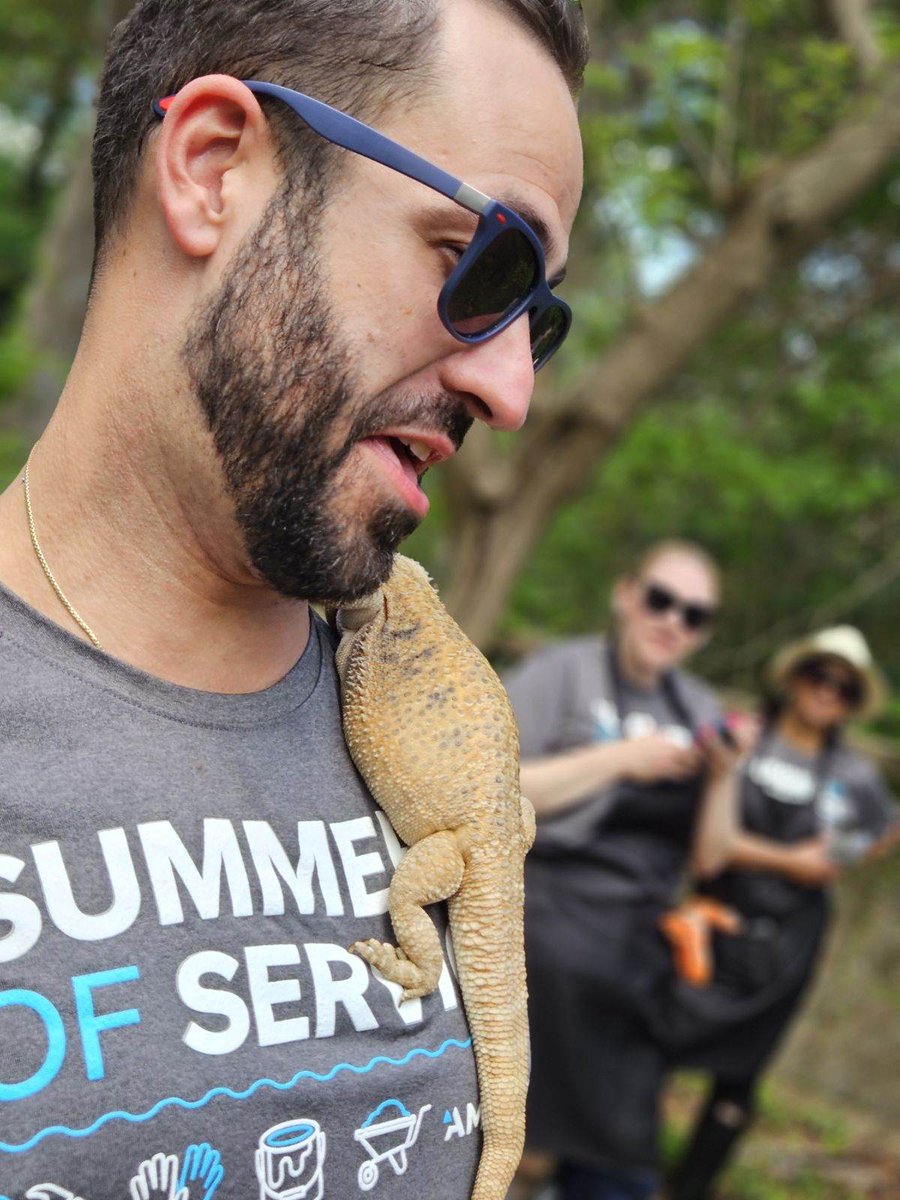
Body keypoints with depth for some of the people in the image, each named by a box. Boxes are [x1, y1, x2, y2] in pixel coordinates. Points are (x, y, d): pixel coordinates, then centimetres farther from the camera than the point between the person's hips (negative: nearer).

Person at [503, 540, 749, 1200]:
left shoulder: (701, 712, 10)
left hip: (635, 954, 5)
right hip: (541, 927, -5)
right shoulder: (563, 669, -4)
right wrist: (619, 759, -16)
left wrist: (722, 779, -9)